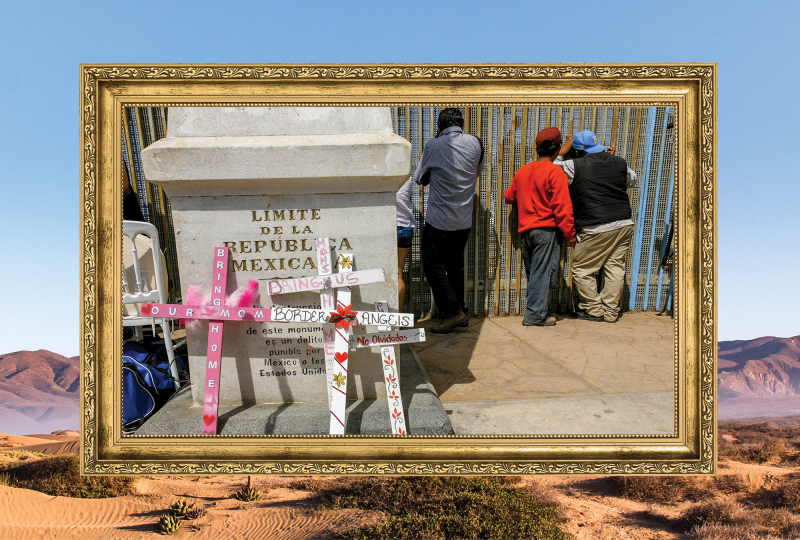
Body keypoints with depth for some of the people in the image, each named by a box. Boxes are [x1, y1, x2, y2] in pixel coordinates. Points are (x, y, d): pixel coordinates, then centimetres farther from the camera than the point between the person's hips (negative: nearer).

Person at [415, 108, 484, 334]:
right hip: (464, 221, 5)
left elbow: (419, 178, 4)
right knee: (455, 265, 18)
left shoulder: (433, 147, -11)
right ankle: (458, 311, 23)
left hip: (438, 220, -5)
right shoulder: (475, 143, -1)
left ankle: (453, 312, -1)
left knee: (433, 266, 5)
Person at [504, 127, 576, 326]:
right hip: (547, 229, -6)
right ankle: (535, 315, 3)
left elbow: (509, 196, 21)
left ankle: (538, 311, 23)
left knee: (533, 272, 14)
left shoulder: (523, 171, 9)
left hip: (525, 229, 6)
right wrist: (569, 234, -8)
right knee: (543, 272, 0)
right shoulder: (555, 172, -11)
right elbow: (562, 206, -14)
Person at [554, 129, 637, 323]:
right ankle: (610, 311, 15)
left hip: (596, 229, -6)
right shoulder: (619, 162, 10)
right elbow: (632, 180, 29)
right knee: (615, 268, 11)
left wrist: (563, 151, 13)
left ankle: (594, 310, 12)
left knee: (581, 269, 7)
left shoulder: (574, 166, -7)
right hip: (624, 225, 6)